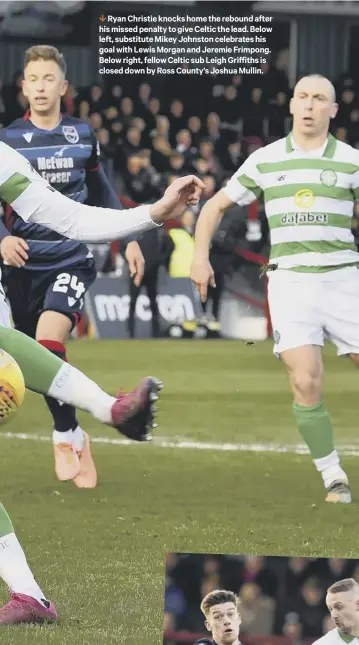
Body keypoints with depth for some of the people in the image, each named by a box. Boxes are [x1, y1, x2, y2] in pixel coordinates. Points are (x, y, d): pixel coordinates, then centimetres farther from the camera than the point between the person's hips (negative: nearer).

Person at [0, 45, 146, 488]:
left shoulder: (82, 135, 4)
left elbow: (101, 192, 20)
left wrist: (129, 240, 17)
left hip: (71, 259, -1)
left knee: (48, 338, -24)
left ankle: (65, 436, -11)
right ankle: (75, 438, 25)